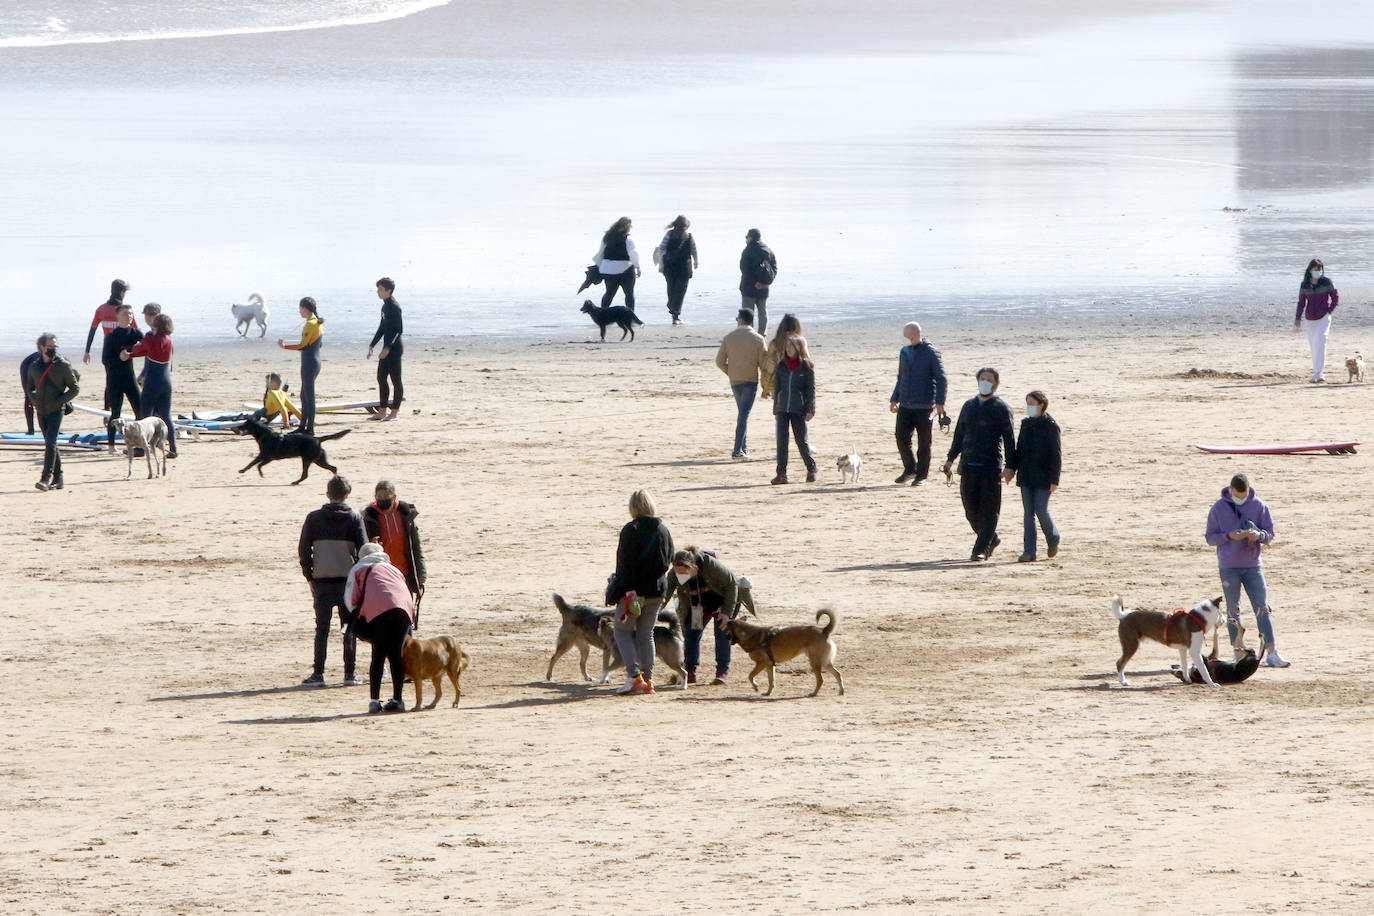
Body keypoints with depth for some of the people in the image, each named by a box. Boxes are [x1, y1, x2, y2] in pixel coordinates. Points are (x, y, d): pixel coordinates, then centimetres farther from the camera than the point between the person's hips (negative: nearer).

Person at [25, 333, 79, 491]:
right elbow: (30, 387, 19)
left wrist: (59, 400, -10)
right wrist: (34, 399, -2)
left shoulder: (63, 366, -4)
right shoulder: (34, 367, 7)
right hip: (41, 411, 4)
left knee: (50, 443, -15)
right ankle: (57, 478, 17)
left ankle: (46, 478, -18)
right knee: (50, 444, 9)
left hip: (56, 411, -4)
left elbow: (75, 388, 2)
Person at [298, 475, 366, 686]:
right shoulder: (354, 518, -2)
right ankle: (349, 673, 5)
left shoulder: (314, 518, 1)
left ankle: (318, 674, 1)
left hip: (322, 581, 1)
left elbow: (303, 550, 2)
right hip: (348, 579, -1)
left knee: (322, 628, 5)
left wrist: (310, 577, 10)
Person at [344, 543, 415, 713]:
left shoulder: (359, 569, 24)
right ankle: (397, 700, 8)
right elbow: (409, 596, 28)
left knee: (378, 655, 1)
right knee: (396, 655, 9)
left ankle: (374, 700, -6)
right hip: (404, 609, 3)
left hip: (378, 609, -3)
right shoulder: (394, 569, 36)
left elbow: (351, 600, 14)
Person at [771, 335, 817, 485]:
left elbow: (811, 389, -3)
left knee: (801, 440, 2)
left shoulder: (806, 367, -2)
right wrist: (775, 410, 12)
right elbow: (777, 388, 14)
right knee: (781, 441, -4)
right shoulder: (781, 367, 9)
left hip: (799, 410, -3)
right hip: (782, 409, 3)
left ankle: (811, 469, 21)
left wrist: (810, 410, -10)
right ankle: (781, 474, -5)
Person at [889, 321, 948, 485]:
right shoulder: (904, 352, 12)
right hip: (905, 405, 6)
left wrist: (940, 402, -13)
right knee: (902, 438, 1)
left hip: (924, 406, -6)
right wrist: (894, 399, 20)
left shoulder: (930, 352, -6)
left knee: (923, 442, 1)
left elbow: (941, 379, -6)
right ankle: (910, 470, 19)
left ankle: (922, 475, 9)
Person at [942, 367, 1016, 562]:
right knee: (971, 510, 7)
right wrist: (950, 459, 18)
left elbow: (1009, 439, -3)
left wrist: (1010, 467, -11)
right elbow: (959, 434, 23)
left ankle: (981, 549, -5)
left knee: (988, 509, -6)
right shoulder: (969, 406, 16)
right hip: (968, 465, 5)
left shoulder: (1001, 409, 0)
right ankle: (991, 539, 25)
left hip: (990, 467, -5)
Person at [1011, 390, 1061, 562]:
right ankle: (1029, 552, 3)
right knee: (1029, 513, 3)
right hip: (1026, 476, 6)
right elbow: (1019, 449, 16)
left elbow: (1056, 455, -10)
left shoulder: (1050, 426, -9)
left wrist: (1054, 480, -13)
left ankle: (1053, 539, 22)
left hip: (1043, 476, -6)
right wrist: (1012, 468, 7)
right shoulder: (1026, 424, 10)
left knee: (1041, 511, -7)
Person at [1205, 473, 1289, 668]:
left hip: (1253, 565, 1)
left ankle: (1271, 653, -3)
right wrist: (1229, 536, -18)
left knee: (1262, 609, -3)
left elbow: (1270, 534, 4)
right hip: (1228, 568, -1)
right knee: (1233, 611, 2)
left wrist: (1258, 535, -19)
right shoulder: (1219, 508, -1)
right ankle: (1238, 653, 7)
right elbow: (1210, 537, 0)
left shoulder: (1258, 506, 1)